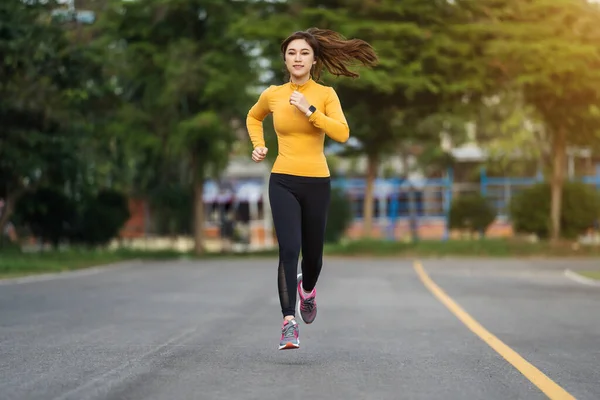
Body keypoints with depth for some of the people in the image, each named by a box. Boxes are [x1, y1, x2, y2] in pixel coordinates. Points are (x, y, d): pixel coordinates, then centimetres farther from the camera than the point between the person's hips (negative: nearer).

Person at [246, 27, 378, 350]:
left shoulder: (325, 94, -2)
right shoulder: (272, 94, 3)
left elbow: (342, 133, -16)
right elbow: (253, 118, 25)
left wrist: (309, 110, -21)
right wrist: (258, 145, 9)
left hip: (316, 183, 0)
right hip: (283, 182, 0)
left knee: (312, 252, 13)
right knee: (289, 250, -16)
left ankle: (307, 288, 48)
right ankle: (289, 322, -15)